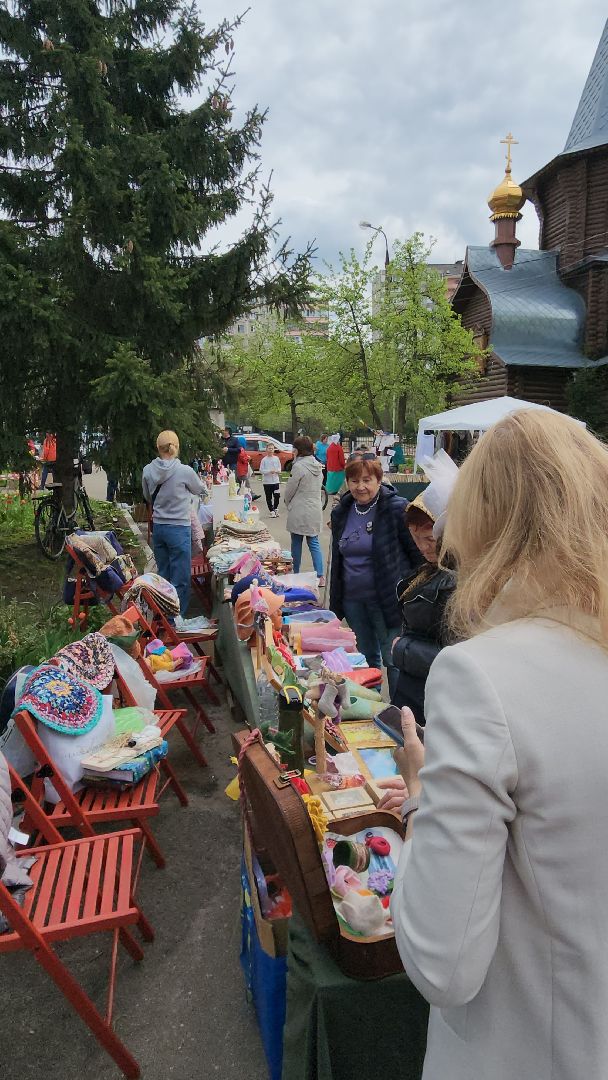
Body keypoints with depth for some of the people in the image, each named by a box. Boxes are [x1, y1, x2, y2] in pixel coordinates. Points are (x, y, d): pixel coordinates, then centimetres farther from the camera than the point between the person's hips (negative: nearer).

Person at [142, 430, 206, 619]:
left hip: (158, 527, 5)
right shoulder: (184, 471, -14)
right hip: (179, 527, -5)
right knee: (180, 579, 2)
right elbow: (201, 490, 6)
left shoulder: (148, 471, -2)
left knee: (163, 575, 17)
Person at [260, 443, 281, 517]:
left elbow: (279, 467, 12)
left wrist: (278, 471, -9)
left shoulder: (276, 459, 4)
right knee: (269, 497, 3)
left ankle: (275, 509, 21)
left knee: (277, 496, 0)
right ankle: (272, 511, 14)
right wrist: (269, 471, -17)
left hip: (276, 481, 2)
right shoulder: (264, 460, -5)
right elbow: (261, 470, -6)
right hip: (267, 481, -2)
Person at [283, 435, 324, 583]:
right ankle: (320, 576, 5)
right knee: (314, 543, 10)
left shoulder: (299, 466, -16)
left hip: (299, 512, -6)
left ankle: (295, 574, 19)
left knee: (296, 543, 9)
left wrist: (288, 504, 11)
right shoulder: (318, 466, 6)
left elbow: (289, 490, -10)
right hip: (315, 511, 6)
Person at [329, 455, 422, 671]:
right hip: (352, 600, 6)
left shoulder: (397, 509, -12)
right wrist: (335, 600, 17)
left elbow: (419, 554, -9)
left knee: (393, 660, 1)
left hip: (387, 600, -6)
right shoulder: (341, 513, 7)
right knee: (366, 659, 19)